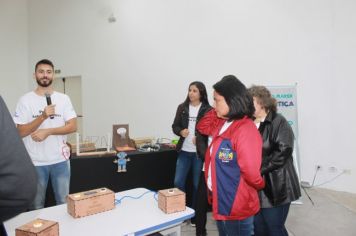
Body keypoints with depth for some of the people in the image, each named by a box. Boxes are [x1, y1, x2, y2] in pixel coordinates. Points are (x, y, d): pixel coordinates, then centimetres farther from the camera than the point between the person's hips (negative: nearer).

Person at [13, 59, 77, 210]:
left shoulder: (63, 99, 2)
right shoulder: (26, 100, -3)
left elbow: (72, 126, -5)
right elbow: (21, 132, -7)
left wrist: (48, 131, -16)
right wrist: (43, 117, -19)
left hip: (60, 160, 1)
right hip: (35, 162, -1)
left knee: (64, 202, 13)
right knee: (36, 205, 14)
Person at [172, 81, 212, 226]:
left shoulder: (208, 110, -5)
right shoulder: (182, 108, 6)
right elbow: (174, 126, 9)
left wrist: (199, 138, -19)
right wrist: (180, 131, -11)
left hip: (199, 153, -3)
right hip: (184, 152, 3)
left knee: (197, 185, 9)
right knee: (178, 182, 4)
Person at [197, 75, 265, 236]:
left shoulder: (245, 130, -26)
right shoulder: (222, 124, 4)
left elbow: (251, 171, -26)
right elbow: (202, 127, 19)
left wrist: (260, 186, -5)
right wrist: (215, 111, 4)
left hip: (236, 207, -9)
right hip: (220, 201, 9)